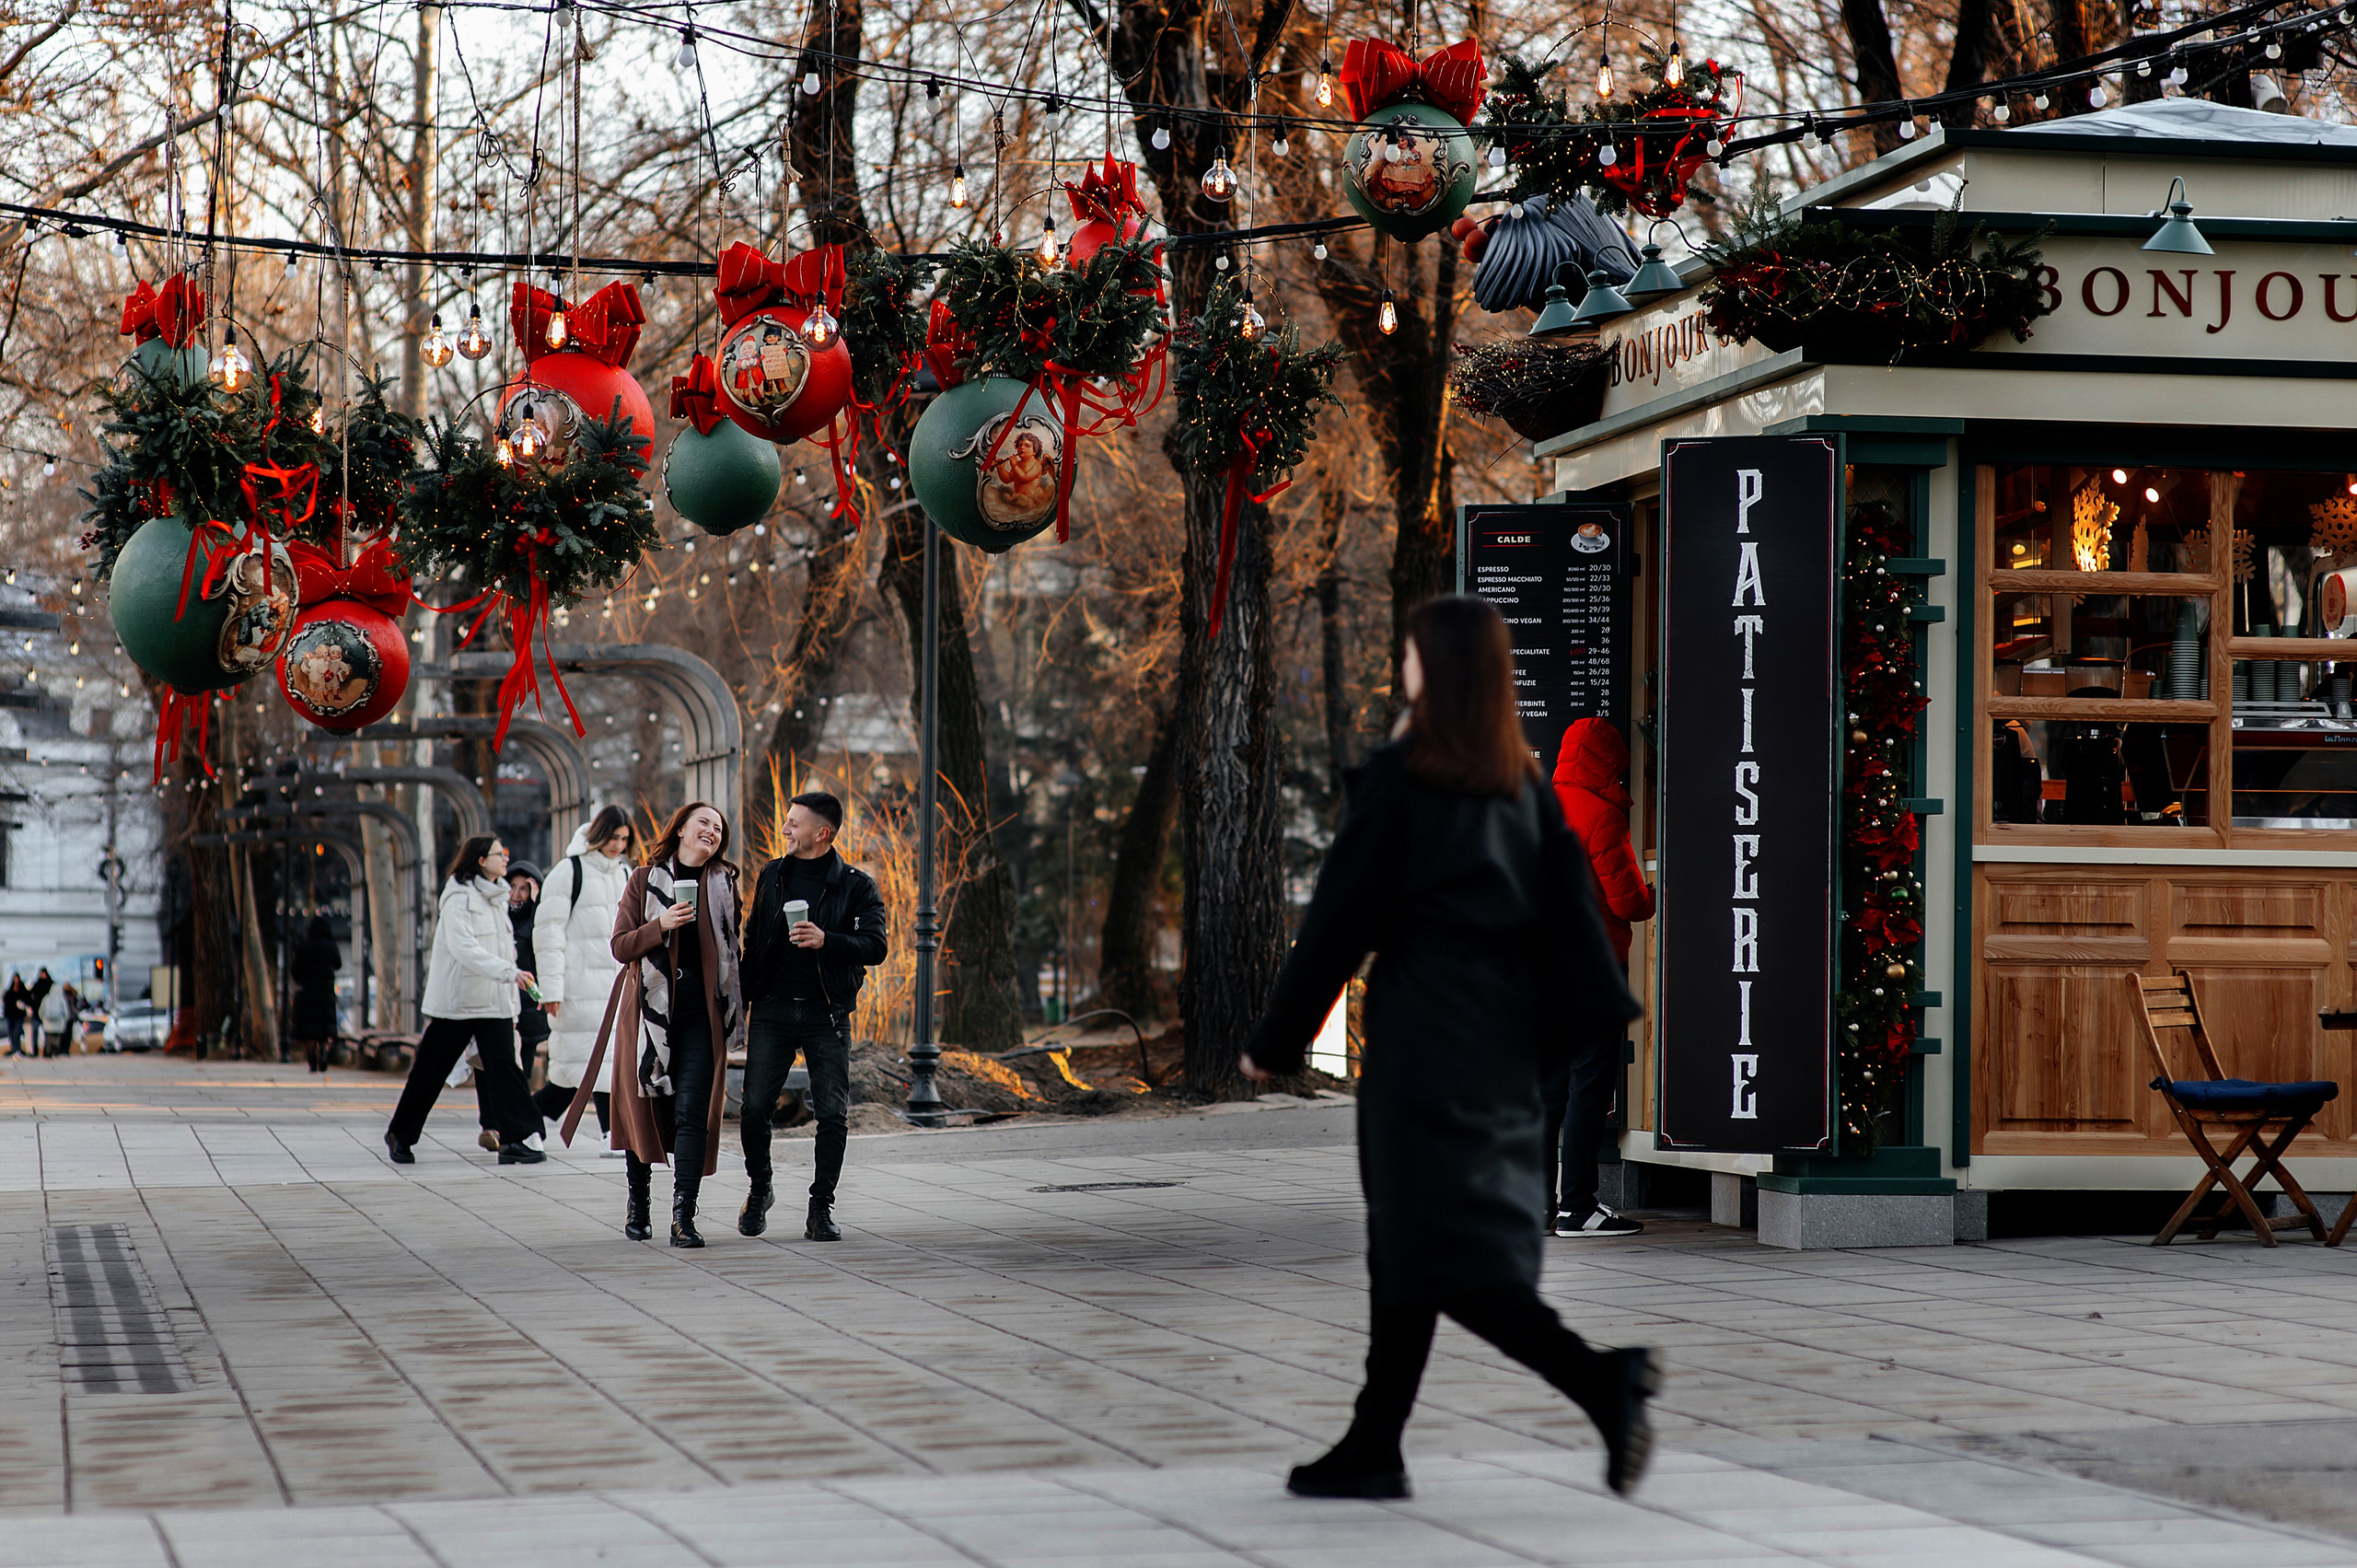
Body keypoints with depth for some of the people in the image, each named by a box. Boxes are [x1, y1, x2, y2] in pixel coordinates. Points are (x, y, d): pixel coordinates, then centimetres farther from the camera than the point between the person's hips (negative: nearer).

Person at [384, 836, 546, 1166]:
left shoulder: (497, 899, 15)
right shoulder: (459, 899, -10)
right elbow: (464, 949, -23)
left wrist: (513, 1005, 16)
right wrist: (508, 972, -32)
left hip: (494, 1002, 6)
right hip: (456, 1001, -6)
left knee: (503, 1065, -8)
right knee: (431, 1070, 4)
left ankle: (516, 1139, -14)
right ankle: (400, 1135, 18)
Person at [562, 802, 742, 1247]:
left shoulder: (725, 884, 10)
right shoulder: (645, 880, 5)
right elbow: (621, 946, 0)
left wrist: (735, 1004, 10)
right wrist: (661, 925, -16)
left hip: (702, 1011, 0)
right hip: (650, 1006, 0)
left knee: (692, 1110, -10)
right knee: (644, 1106, 5)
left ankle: (683, 1217, -14)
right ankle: (638, 1202, 22)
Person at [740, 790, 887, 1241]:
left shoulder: (857, 886, 0)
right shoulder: (772, 875, 12)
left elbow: (875, 947, -10)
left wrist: (826, 940, -27)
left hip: (826, 1013, -2)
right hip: (773, 1011, 2)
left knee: (833, 1114, -5)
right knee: (755, 1107, -4)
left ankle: (821, 1208, 5)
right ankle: (760, 1190, 18)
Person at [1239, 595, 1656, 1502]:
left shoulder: (1397, 779, -10)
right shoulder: (1526, 786, 8)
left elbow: (1339, 919, -9)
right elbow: (1571, 918, 5)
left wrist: (1274, 1041, -2)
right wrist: (1602, 1037, 6)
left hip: (1423, 1031, -7)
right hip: (1504, 1037, 7)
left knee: (1438, 1240, -7)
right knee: (1405, 1244, 14)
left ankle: (1599, 1379, -25)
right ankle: (1374, 1449, 17)